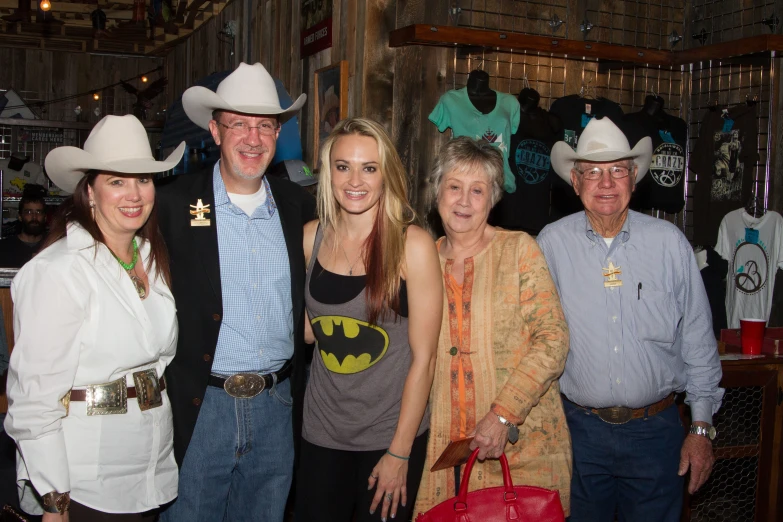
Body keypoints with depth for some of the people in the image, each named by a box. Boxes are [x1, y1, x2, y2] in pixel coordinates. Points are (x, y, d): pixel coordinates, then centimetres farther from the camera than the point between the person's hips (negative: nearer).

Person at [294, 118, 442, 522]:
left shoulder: (413, 244, -14)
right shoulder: (311, 237, -2)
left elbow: (423, 357, -11)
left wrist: (399, 454, -10)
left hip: (390, 434, -3)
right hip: (322, 431, 3)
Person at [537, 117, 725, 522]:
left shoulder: (669, 242, -2)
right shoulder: (552, 243, -4)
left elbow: (698, 339, 3)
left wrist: (701, 428, 3)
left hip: (656, 428, 1)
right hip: (578, 428, 0)